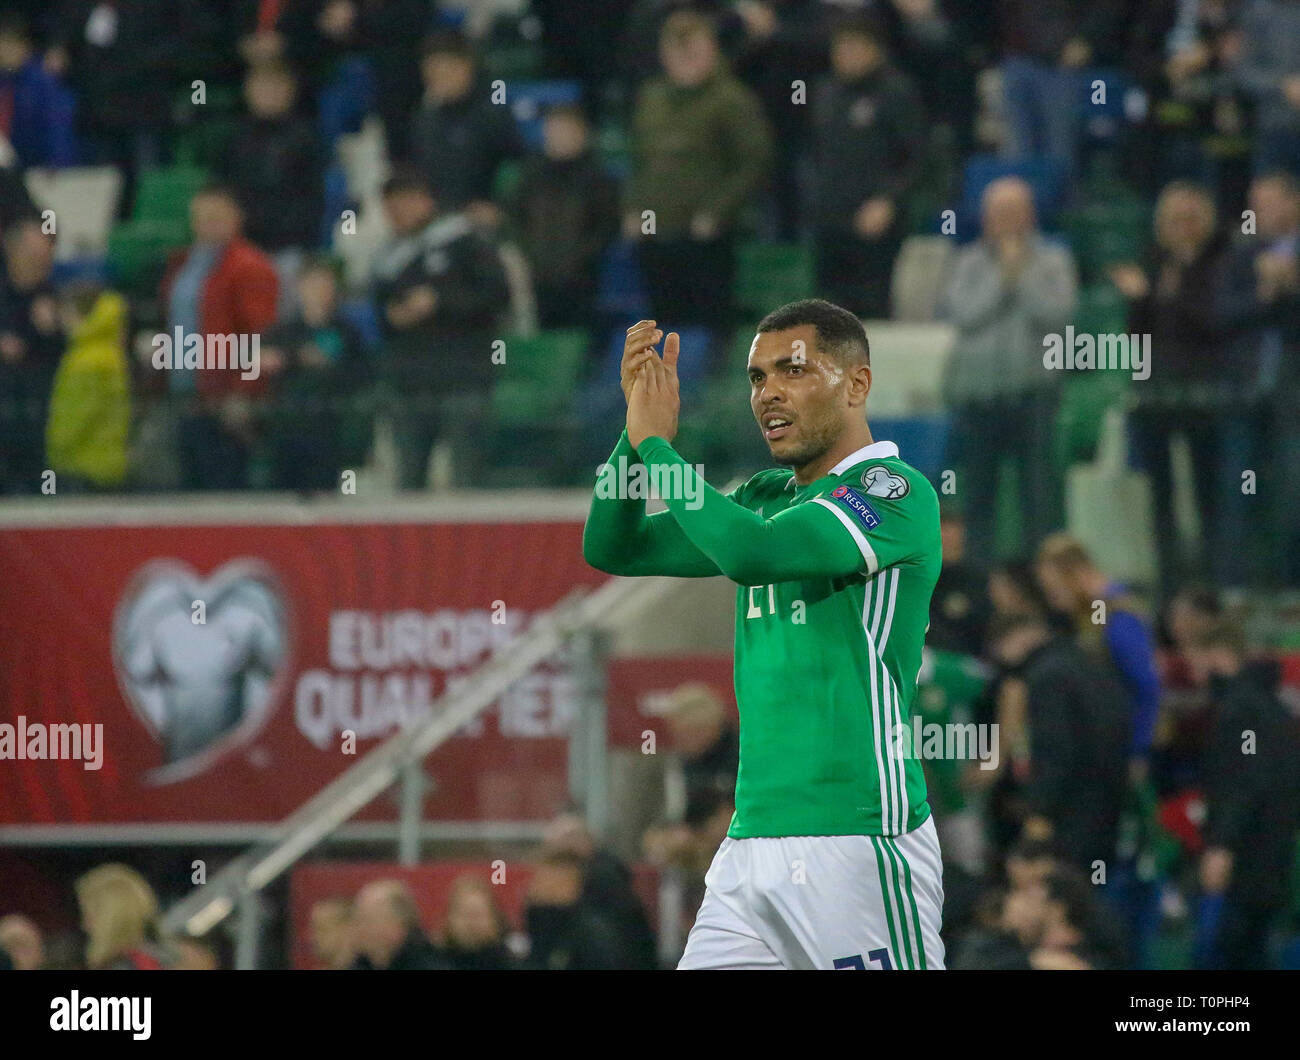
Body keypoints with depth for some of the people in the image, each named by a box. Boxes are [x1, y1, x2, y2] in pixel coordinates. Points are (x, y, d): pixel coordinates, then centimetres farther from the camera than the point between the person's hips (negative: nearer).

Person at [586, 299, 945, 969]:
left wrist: (657, 443, -11)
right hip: (751, 845, 7)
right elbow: (611, 549, 17)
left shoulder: (896, 493, -9)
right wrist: (637, 427, 2)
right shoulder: (768, 498, 17)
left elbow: (750, 552, -23)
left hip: (857, 845, -7)